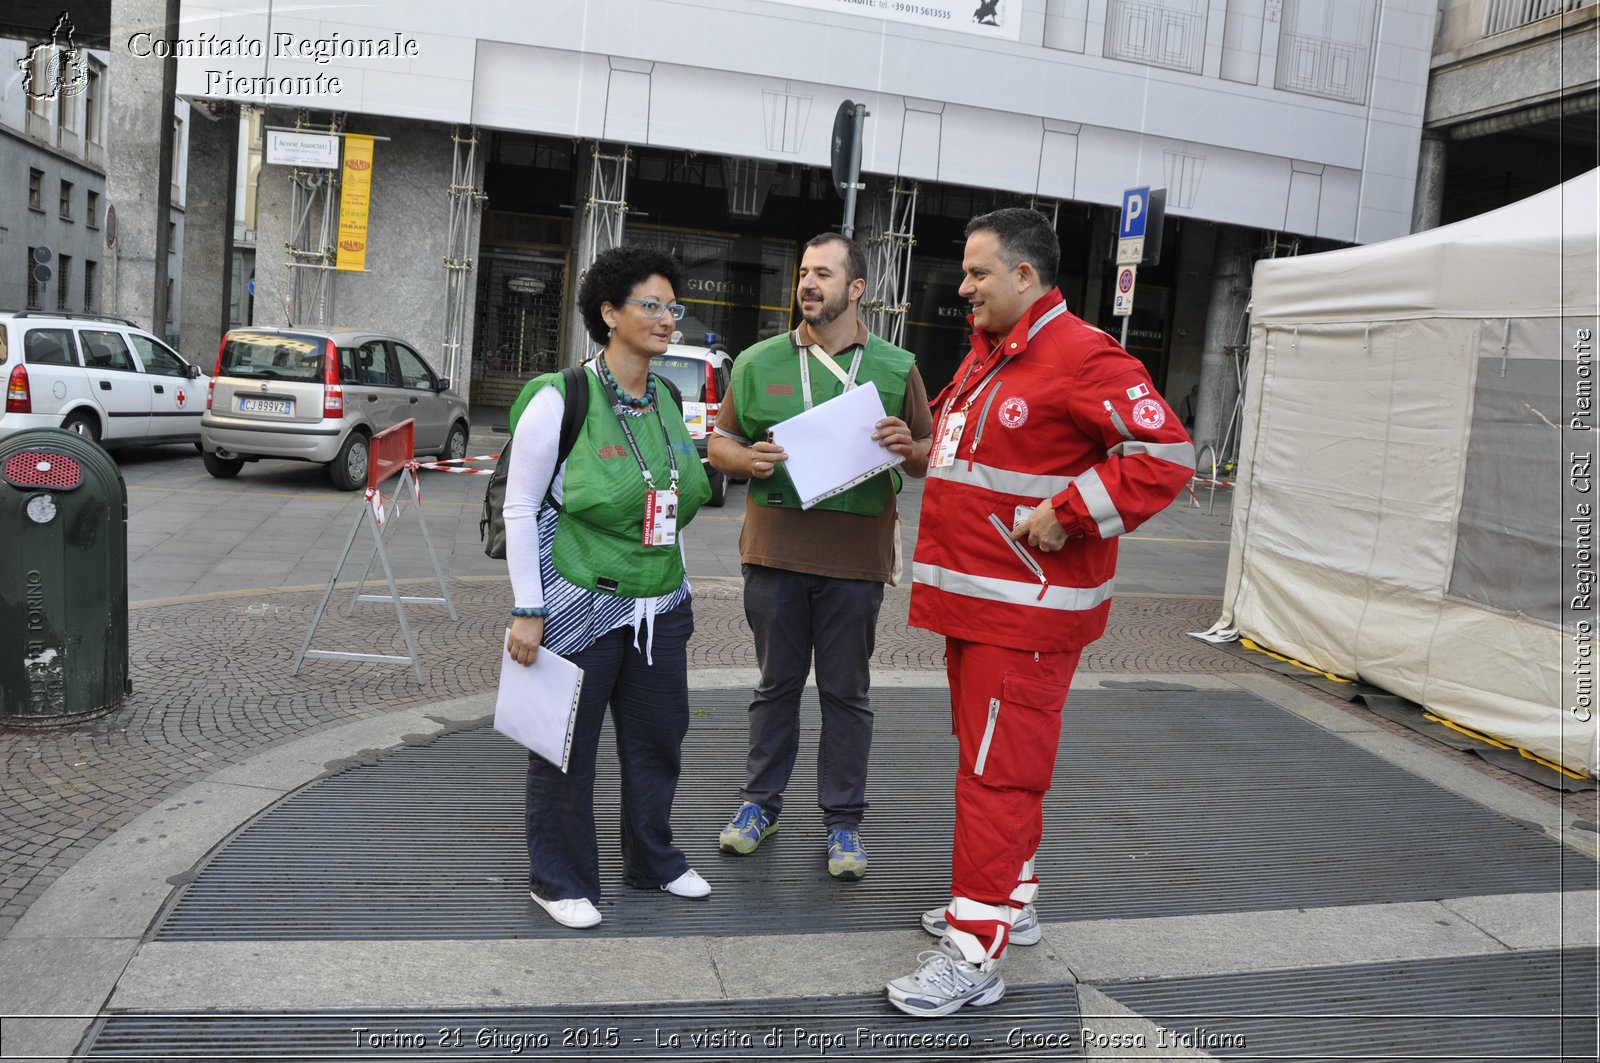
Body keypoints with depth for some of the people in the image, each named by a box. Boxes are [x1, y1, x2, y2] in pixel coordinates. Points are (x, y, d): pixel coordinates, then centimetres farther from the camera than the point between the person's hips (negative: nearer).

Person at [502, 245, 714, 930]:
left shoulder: (668, 402, 7)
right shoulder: (562, 399, -12)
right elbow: (520, 506, -11)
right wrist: (527, 610, -13)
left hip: (659, 607, 6)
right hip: (580, 606, -6)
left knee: (658, 737, 16)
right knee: (568, 749, 6)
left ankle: (653, 860, 37)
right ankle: (558, 880, 25)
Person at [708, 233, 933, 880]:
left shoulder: (896, 367, 5)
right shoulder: (759, 362, 7)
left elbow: (928, 458, 9)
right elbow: (719, 444, 11)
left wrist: (908, 448, -14)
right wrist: (747, 458, -11)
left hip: (855, 558, -1)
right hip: (775, 552, 1)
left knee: (846, 692, 7)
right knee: (776, 684, 12)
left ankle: (843, 820, 20)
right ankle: (761, 802, 28)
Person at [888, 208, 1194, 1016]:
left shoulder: (1082, 358, -15)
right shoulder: (987, 353, 14)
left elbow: (1164, 455, -19)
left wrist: (1066, 514, -22)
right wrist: (920, 446, 12)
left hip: (1028, 610, -10)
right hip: (972, 599, 10)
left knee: (999, 772, -5)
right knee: (985, 758, 19)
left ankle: (976, 952, 4)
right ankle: (1009, 901, 35)